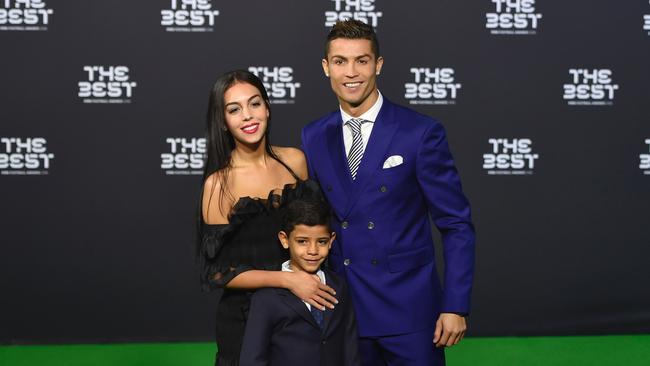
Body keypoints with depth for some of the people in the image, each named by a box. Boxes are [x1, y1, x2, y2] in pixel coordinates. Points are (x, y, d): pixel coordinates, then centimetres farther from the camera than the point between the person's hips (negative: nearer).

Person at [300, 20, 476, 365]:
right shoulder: (313, 137, 5)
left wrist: (455, 307, -11)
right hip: (343, 310, 4)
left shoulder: (421, 133, -8)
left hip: (408, 310, -3)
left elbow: (456, 225, -7)